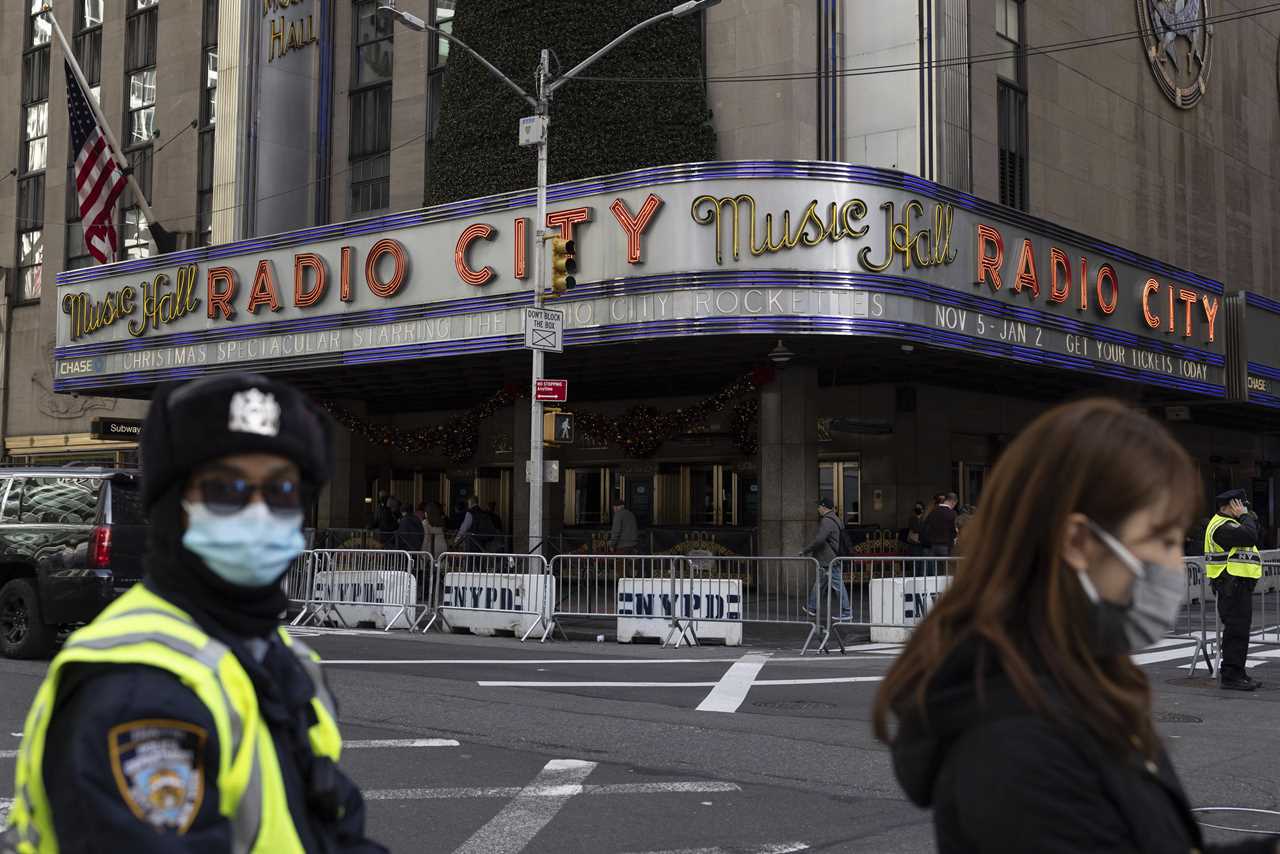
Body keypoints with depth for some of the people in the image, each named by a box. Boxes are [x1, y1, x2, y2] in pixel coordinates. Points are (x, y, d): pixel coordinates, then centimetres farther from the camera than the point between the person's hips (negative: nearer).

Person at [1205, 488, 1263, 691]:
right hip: (1233, 585, -11)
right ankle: (1230, 676, -9)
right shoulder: (1222, 526, -16)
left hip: (1239, 585, 11)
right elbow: (1251, 536, -25)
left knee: (1240, 630, 16)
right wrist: (1245, 516, -14)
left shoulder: (1228, 523, 19)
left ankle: (1237, 673, 23)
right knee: (1236, 630, -11)